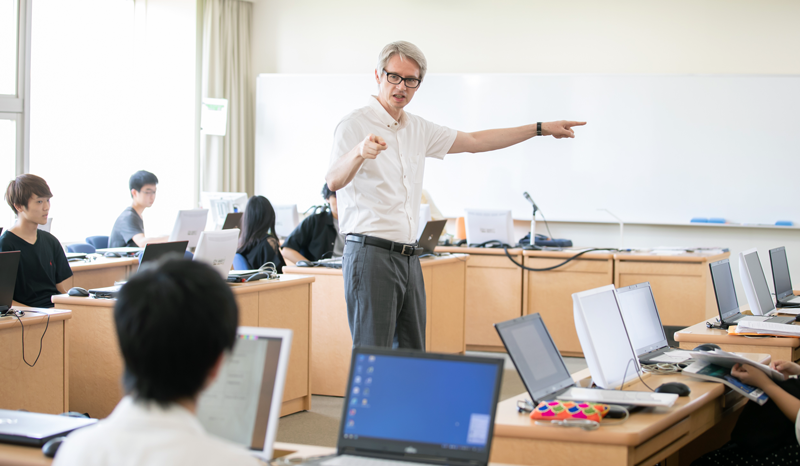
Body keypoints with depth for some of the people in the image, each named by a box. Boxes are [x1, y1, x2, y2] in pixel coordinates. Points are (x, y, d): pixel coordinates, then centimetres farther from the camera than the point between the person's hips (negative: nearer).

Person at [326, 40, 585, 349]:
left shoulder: (418, 130, 15)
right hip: (371, 254, -8)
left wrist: (541, 129, 23)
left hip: (408, 258, 8)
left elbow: (474, 142, 24)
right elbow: (334, 181, -25)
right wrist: (359, 153, -48)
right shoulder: (355, 125, -8)